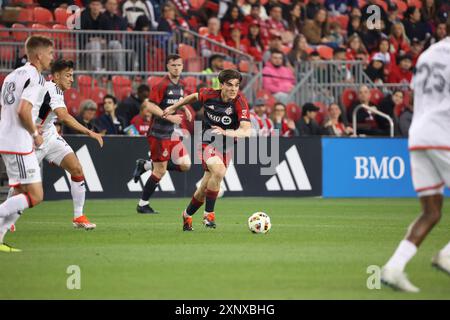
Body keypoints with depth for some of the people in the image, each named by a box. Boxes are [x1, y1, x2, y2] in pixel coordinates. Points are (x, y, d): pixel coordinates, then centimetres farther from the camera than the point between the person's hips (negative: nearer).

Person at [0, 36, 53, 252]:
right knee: (35, 196, -6)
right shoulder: (35, 77, -12)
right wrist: (35, 134, -9)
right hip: (20, 145, -9)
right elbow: (23, 110, -24)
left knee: (21, 193, 14)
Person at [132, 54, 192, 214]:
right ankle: (142, 205, 9)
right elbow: (151, 105, -19)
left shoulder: (181, 84, 9)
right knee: (160, 171, -5)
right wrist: (170, 117, -24)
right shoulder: (162, 85, -15)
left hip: (172, 132, 8)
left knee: (185, 165, 1)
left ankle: (146, 165, 16)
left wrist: (185, 109, 10)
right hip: (159, 133, -8)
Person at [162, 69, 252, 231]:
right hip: (209, 143, -2)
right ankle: (209, 213, -19)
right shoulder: (209, 95, -15)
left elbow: (246, 131, -31)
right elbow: (194, 96, 10)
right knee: (219, 170, -32)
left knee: (203, 190, 11)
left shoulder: (240, 102, -21)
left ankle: (187, 214, 40)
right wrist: (174, 107, 19)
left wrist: (226, 132, -48)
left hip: (226, 147, 2)